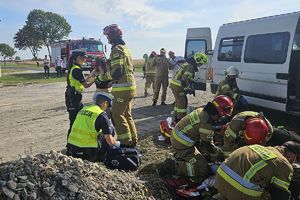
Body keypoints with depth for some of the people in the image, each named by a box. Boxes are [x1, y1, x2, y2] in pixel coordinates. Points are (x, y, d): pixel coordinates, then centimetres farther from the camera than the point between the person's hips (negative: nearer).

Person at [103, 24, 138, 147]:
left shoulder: (117, 49, -12)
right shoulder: (125, 48, 20)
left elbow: (117, 70, -23)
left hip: (123, 88, -10)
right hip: (130, 86, 10)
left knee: (117, 114, -3)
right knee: (127, 114, 16)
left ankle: (125, 141, 1)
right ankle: (133, 140, 24)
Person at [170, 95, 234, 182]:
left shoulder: (201, 111, 3)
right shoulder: (206, 123, -26)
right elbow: (208, 146, -16)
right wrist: (219, 155, 1)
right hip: (182, 146, -9)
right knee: (202, 167, -6)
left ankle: (180, 157, 20)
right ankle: (180, 165, -2)